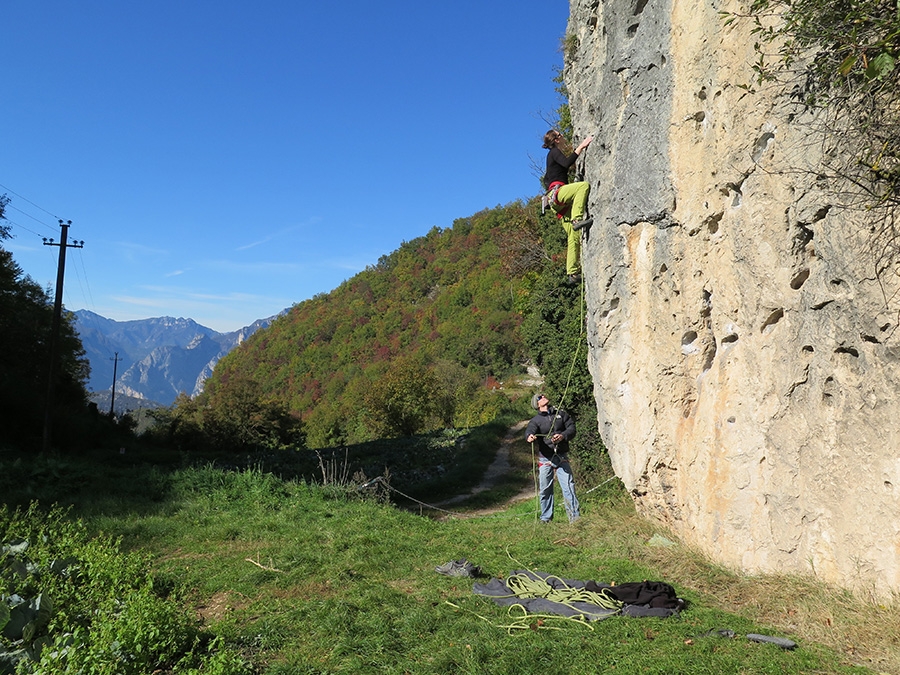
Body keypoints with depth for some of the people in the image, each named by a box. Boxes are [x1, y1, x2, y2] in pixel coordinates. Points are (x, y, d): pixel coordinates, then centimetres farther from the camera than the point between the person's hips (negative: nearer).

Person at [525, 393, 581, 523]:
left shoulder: (561, 414, 13)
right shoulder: (536, 420, 3)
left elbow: (572, 428, 6)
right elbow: (529, 430, -16)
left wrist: (563, 436, -15)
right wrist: (529, 436, -41)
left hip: (562, 457, 1)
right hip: (545, 459, -1)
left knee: (568, 486, -8)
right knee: (545, 489, 4)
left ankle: (574, 515, -4)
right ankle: (546, 518, 17)